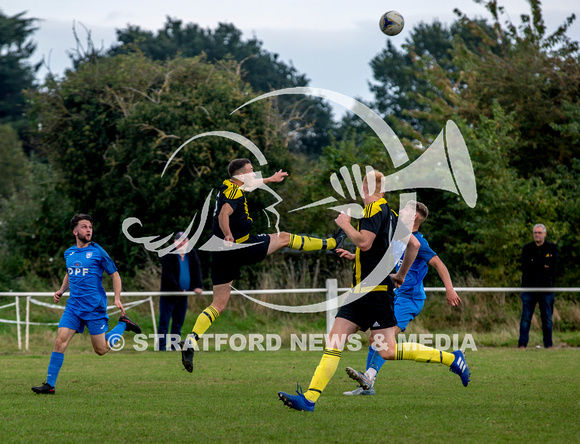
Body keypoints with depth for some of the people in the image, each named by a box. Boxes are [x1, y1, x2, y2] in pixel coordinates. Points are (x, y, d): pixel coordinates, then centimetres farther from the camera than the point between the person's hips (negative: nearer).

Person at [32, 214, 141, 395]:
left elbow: (115, 274, 2)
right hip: (73, 306, 4)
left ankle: (123, 324, 27)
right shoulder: (69, 253, 9)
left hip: (95, 308, -4)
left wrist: (117, 298, -9)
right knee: (60, 340, -12)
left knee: (101, 349, 1)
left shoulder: (97, 252, -5)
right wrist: (62, 290, 13)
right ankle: (49, 385, -9)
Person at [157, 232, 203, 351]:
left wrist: (197, 286, -9)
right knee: (164, 322, -6)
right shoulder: (168, 256, -11)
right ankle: (162, 345, -3)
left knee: (178, 322, 8)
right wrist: (179, 289, -19)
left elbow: (196, 270, 5)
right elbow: (168, 275, -16)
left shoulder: (191, 254, 6)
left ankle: (174, 345, 13)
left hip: (182, 296, 5)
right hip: (168, 295, -5)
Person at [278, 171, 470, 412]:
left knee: (387, 350, -11)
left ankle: (451, 358, -2)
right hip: (361, 291, 10)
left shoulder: (375, 208, -11)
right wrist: (401, 274, 29)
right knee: (334, 340, 1)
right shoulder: (389, 211, 16)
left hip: (375, 290, -10)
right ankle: (309, 398, -5)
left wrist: (345, 224, -6)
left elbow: (364, 242, -23)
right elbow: (413, 244, 20)